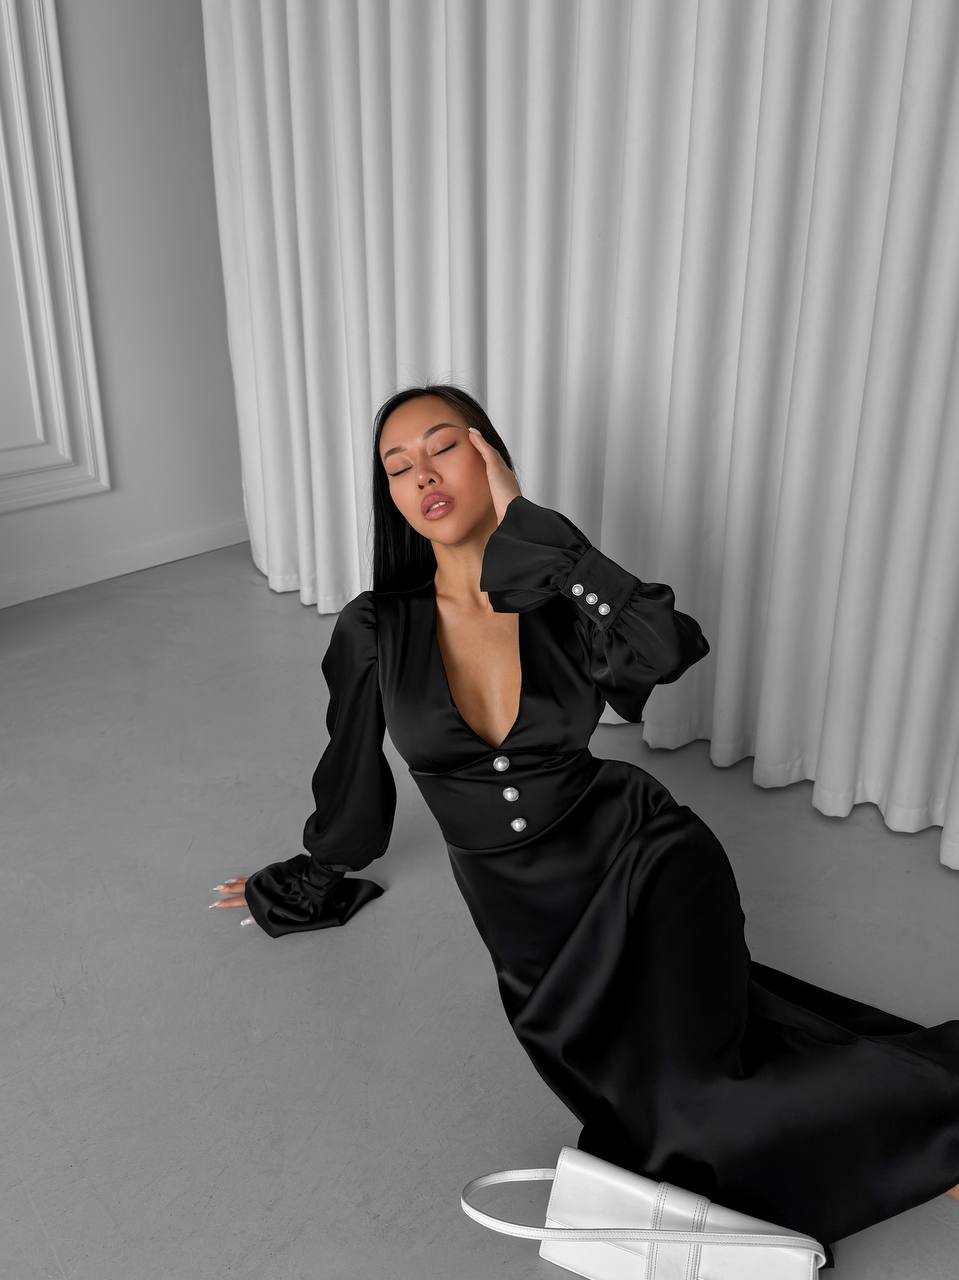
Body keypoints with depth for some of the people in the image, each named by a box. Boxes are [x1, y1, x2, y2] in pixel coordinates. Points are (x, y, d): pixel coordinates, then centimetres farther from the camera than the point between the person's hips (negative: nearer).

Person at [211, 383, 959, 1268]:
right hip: (528, 911, 3)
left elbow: (670, 648, -30)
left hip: (641, 858, -2)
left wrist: (520, 524, -23)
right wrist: (307, 881, 25)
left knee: (696, 1098, -22)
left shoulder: (562, 597, -8)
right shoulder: (373, 631, -5)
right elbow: (350, 779, 11)